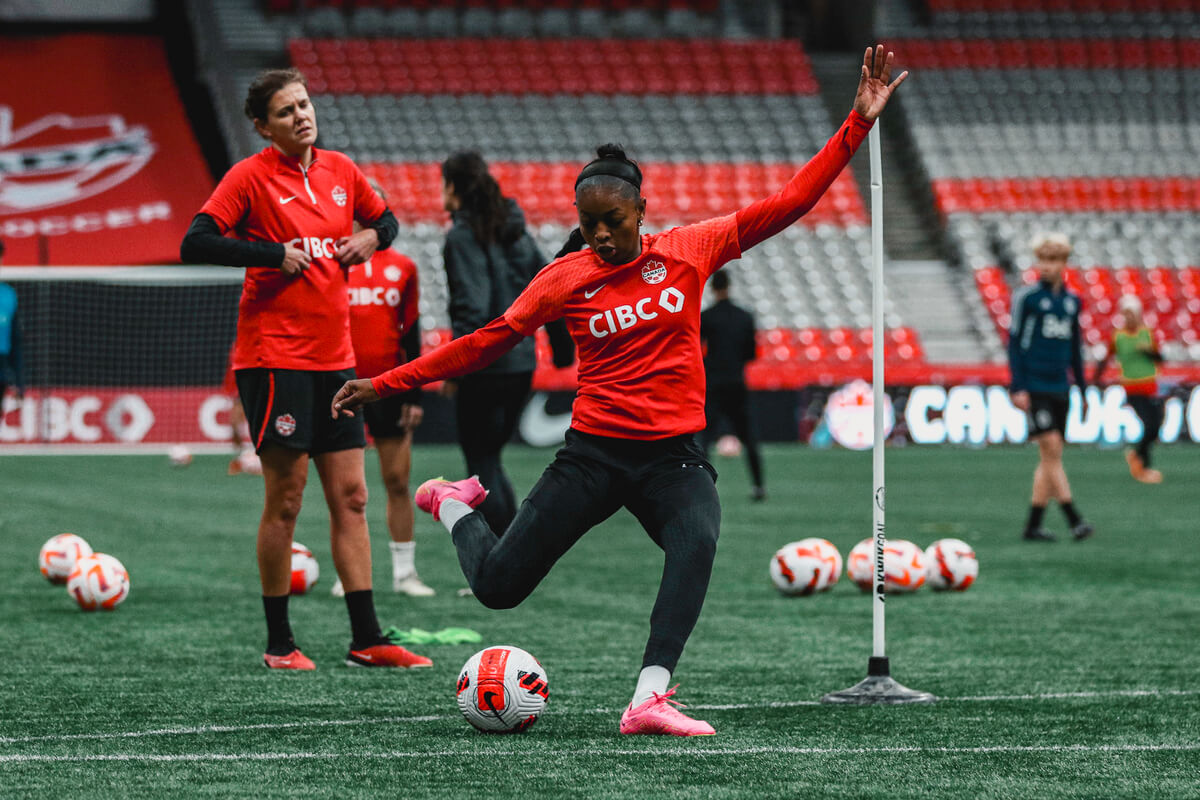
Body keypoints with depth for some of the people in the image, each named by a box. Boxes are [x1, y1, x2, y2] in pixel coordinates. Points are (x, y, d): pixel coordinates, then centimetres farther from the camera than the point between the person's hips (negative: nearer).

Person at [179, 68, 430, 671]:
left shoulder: (339, 170, 10)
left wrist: (372, 238, 4)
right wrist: (273, 253, -20)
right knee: (284, 499, -3)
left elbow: (385, 219, 26)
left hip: (334, 355, 6)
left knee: (351, 496, 5)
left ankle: (366, 640, 9)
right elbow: (195, 244, -16)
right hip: (274, 355, -6)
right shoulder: (251, 176, -7)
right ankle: (279, 643, 6)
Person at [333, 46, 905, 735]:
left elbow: (789, 204, 0)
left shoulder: (689, 251, 2)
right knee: (497, 585, 0)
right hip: (595, 452, 0)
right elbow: (488, 342, 5)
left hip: (675, 456, 0)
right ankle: (454, 506, 35)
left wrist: (859, 122, -6)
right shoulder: (566, 278, 1)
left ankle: (649, 698, -39)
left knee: (697, 541, -34)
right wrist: (386, 385, 2)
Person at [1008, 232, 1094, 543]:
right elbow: (1014, 341, -4)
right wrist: (1018, 387, -11)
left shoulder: (1072, 300, 12)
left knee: (1049, 458, 5)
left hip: (1059, 388, 6)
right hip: (1033, 386, -6)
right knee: (1051, 447, -15)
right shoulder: (1026, 296, -3)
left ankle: (1033, 525, 10)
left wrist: (1082, 389, 19)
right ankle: (1073, 519, -17)